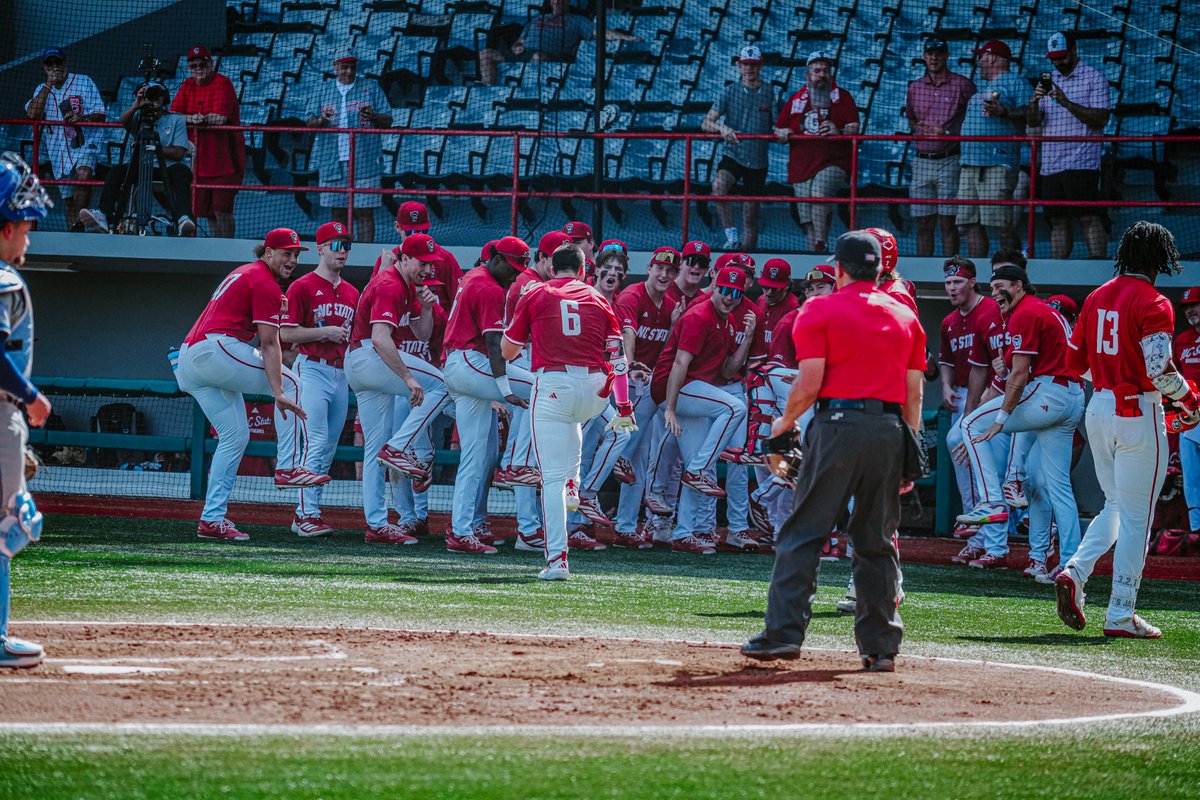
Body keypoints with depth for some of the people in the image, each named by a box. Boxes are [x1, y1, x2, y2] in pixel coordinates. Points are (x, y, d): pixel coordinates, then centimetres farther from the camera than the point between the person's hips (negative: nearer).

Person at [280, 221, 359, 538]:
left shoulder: (351, 293, 17)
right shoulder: (302, 287, -4)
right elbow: (286, 334, -9)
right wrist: (325, 332, -15)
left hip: (341, 374, 7)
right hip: (312, 370, -7)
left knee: (328, 449, 6)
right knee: (316, 443, -15)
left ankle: (304, 514, 12)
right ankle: (307, 515, -15)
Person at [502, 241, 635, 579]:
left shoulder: (534, 296, 9)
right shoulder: (598, 300, 14)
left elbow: (508, 351, 14)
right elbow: (617, 357, 8)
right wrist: (624, 408, 8)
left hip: (552, 385, -3)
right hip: (594, 391, 3)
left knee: (552, 477, -4)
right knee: (571, 423, 41)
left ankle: (557, 559, -12)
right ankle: (571, 487, 27)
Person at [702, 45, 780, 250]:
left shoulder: (770, 93, 4)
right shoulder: (730, 91, 3)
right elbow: (706, 124, -1)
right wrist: (721, 128, -23)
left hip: (757, 161, 1)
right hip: (732, 155, -1)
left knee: (751, 214, 5)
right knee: (719, 186, -32)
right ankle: (732, 237, -26)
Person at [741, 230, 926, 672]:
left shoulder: (820, 310, 0)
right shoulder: (905, 316, 13)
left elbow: (809, 383, -7)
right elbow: (914, 392, 11)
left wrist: (785, 423, 9)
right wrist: (910, 452, 16)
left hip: (837, 424, -4)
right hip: (890, 429, 4)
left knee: (803, 534, -1)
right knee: (877, 542, 9)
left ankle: (783, 633, -8)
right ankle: (880, 645, 7)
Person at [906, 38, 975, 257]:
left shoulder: (962, 85, -1)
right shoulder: (915, 87, 13)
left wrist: (947, 132, -13)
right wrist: (918, 128, 4)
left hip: (949, 162, -4)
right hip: (922, 162, 4)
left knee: (948, 222, -6)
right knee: (923, 223, 6)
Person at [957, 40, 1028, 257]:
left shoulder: (1015, 83, 1)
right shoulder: (979, 86, 27)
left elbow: (1029, 116, -10)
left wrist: (1003, 112, -21)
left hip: (998, 165, -9)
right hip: (970, 165, 9)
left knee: (1002, 226, -12)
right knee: (971, 224, 5)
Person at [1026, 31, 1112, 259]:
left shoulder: (1094, 78, 0)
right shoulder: (1048, 80, 17)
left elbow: (1101, 119, -10)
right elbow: (1032, 122, 12)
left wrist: (1067, 103, -19)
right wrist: (1034, 102, -10)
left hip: (1082, 163, -6)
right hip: (1050, 165, 6)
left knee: (1089, 218, -12)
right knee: (1057, 221, 5)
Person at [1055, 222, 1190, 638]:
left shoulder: (1097, 297, 8)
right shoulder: (1153, 304, -14)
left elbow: (1074, 361, 13)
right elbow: (1160, 369, -22)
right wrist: (1189, 399, -6)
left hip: (1098, 409, 7)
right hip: (1138, 413, -7)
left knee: (1115, 506, 21)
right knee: (1136, 516, 1)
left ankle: (1075, 572, -1)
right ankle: (1121, 615, 3)